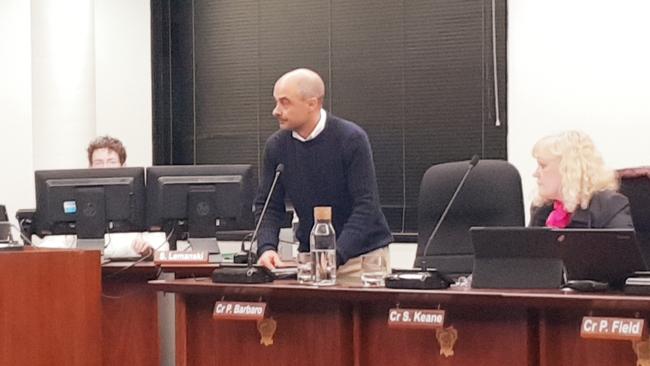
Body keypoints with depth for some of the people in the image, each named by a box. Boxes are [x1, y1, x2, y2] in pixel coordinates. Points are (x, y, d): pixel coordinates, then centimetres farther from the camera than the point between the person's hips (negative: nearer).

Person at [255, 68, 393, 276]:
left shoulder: (352, 139, -15)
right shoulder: (276, 146, -2)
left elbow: (366, 205, -18)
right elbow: (268, 205, 2)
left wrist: (335, 256, -28)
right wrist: (266, 248, -18)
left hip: (362, 253, -3)